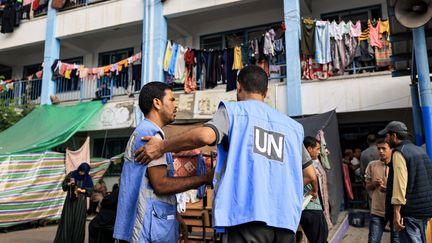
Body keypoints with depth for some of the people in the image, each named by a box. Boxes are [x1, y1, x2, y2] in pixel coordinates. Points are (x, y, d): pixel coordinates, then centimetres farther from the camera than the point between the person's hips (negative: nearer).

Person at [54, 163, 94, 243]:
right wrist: (69, 184, -16)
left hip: (81, 202, 0)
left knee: (79, 221, 2)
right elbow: (64, 185, 4)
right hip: (70, 200, 0)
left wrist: (82, 190, -16)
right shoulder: (72, 174, -1)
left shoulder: (88, 178, -2)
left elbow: (90, 190, 0)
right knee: (68, 220, -1)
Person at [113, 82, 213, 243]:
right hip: (153, 224, -10)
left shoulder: (142, 132, 18)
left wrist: (175, 218, 18)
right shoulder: (151, 133, -14)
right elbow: (161, 184, -21)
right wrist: (204, 178, -15)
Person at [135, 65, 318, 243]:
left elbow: (205, 136, -15)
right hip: (285, 220, 5)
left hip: (246, 215, -5)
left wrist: (162, 146, 0)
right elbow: (310, 175, 20)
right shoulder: (292, 125, 18)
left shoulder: (233, 110, 4)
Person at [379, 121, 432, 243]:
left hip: (410, 210, -9)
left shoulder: (399, 153, -13)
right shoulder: (419, 150, 13)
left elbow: (400, 184, -21)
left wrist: (396, 211, -22)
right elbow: (419, 181, 19)